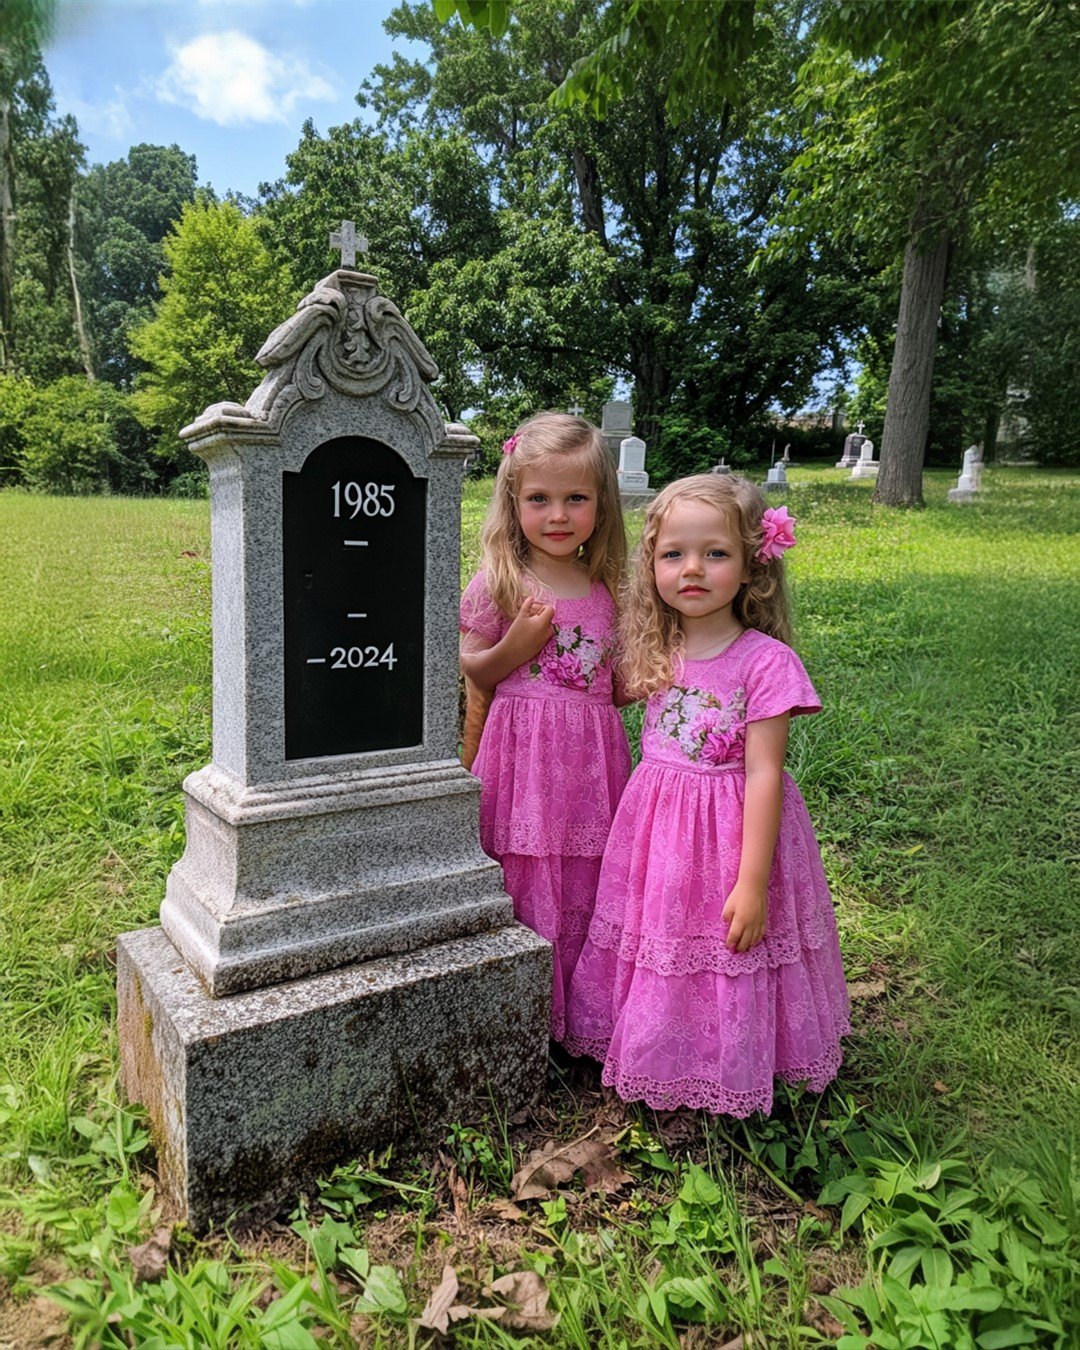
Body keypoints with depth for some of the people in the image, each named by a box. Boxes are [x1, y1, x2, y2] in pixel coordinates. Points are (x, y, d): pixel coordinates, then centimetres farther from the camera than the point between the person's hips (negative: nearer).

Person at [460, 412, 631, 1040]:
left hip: (593, 754, 3)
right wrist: (516, 646, -15)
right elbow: (470, 674, 0)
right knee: (524, 883, 1)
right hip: (523, 752, -3)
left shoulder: (607, 589, 7)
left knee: (584, 889, 9)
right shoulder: (499, 582, -4)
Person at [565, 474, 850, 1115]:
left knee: (727, 968, 9)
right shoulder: (656, 652, 0)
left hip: (733, 832, -5)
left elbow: (764, 775, -18)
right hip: (657, 833, 5)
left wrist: (752, 881, -19)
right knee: (654, 951, 18)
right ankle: (654, 1062, 41)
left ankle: (731, 1078, 34)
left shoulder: (766, 661, -17)